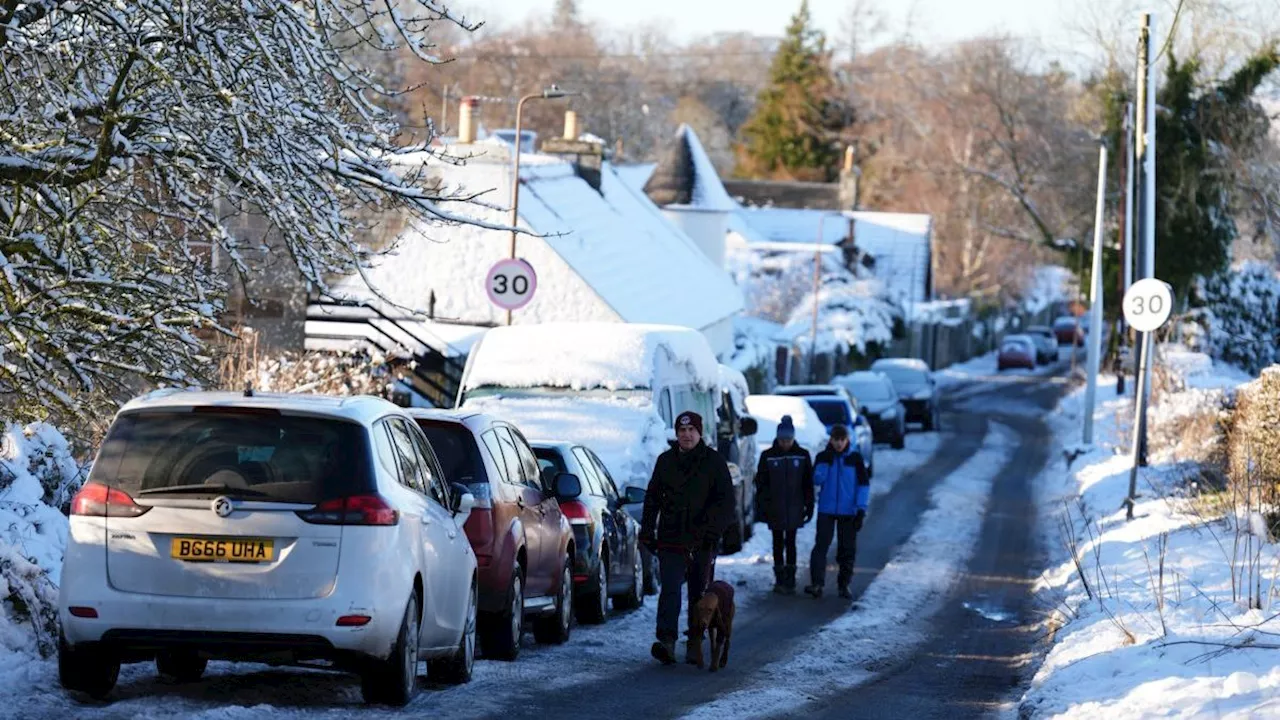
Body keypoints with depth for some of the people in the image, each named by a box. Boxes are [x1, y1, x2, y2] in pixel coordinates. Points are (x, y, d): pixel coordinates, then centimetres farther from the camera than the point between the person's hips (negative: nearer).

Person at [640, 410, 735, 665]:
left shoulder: (714, 462, 2)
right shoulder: (665, 461, 10)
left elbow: (726, 501, -2)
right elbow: (652, 499, 15)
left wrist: (712, 530, -15)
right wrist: (647, 532, 7)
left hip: (702, 542, -1)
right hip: (671, 540, 1)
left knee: (699, 594, 7)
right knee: (670, 589, -14)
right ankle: (667, 641, -22)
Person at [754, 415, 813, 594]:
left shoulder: (802, 455, 1)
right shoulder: (768, 456, 0)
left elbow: (808, 484, 5)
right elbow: (761, 483, 3)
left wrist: (809, 506, 3)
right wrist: (762, 506, -3)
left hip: (794, 508, -1)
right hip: (775, 510, 1)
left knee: (790, 543, -1)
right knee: (778, 543, 6)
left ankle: (790, 581, 4)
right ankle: (780, 580, 13)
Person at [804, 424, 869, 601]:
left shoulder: (855, 458, 2)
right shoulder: (822, 457, 3)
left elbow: (864, 484, 2)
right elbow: (817, 480, -7)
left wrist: (861, 508, -5)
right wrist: (825, 462, -18)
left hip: (848, 512, 1)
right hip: (826, 510, -1)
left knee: (847, 549, 4)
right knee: (821, 545, -10)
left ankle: (844, 585, 15)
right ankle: (817, 584, -14)